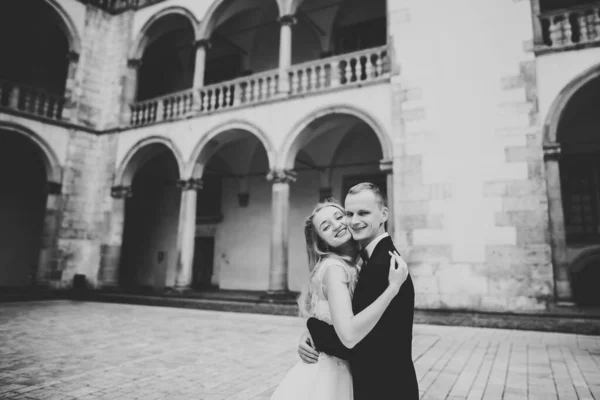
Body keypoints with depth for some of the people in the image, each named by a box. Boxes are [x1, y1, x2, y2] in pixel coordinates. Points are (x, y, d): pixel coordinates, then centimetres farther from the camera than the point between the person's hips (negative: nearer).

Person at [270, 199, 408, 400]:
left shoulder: (355, 264, 3)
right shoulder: (334, 267, -22)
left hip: (341, 370, 8)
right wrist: (393, 287, -31)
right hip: (327, 373, -8)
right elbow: (349, 335, -34)